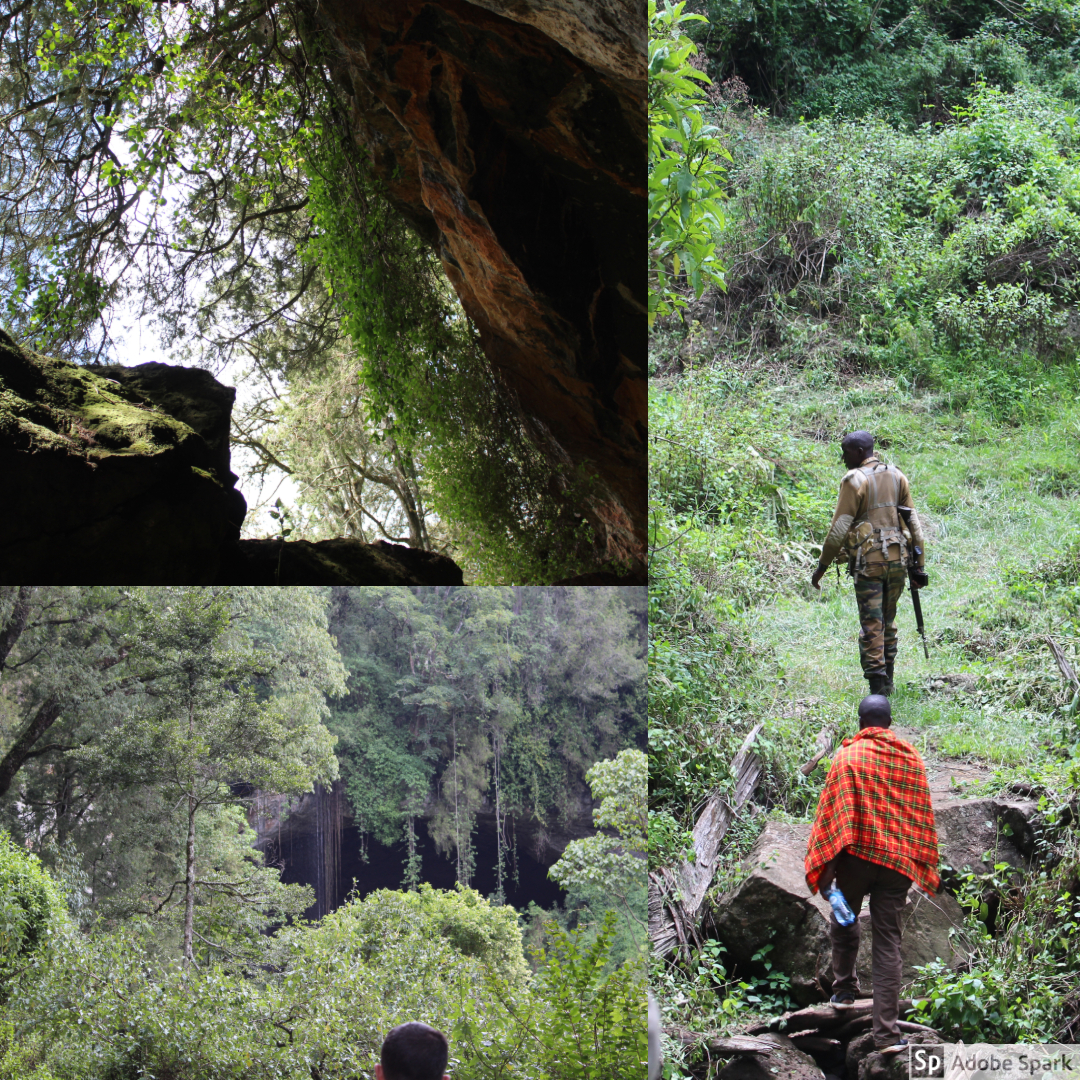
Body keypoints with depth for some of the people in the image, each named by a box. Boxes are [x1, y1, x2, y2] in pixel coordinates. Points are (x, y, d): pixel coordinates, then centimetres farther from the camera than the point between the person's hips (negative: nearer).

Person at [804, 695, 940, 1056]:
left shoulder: (847, 755, -5)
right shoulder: (911, 758, 6)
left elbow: (830, 810, -9)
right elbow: (923, 814, 11)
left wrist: (823, 864, -5)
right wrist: (925, 865, 19)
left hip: (857, 854, -2)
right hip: (898, 860, 2)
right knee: (887, 942, 3)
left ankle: (844, 987, 35)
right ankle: (887, 1033, -1)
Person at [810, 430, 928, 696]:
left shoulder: (855, 480, -9)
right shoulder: (897, 476, 10)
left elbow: (840, 527, -12)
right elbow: (913, 522, 10)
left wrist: (822, 565, -5)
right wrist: (918, 565, 13)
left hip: (868, 561, -6)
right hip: (898, 559, 6)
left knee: (871, 626, -3)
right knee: (888, 622, 18)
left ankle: (877, 688, -7)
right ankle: (887, 682, 25)